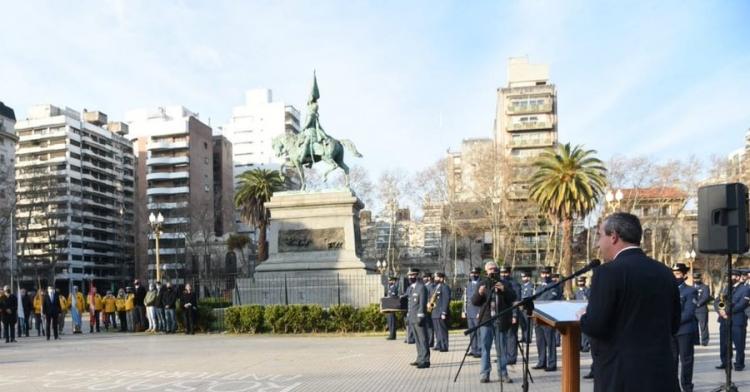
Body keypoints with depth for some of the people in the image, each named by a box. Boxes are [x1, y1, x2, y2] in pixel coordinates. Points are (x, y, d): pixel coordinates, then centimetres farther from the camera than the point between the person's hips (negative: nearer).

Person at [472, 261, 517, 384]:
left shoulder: (504, 284, 9)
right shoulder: (483, 284, 10)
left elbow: (513, 298, -5)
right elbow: (474, 301, 4)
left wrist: (504, 290, -21)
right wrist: (479, 293, -16)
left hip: (501, 321, 0)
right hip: (486, 320, 0)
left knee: (501, 349, 4)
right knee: (485, 347, -1)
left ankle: (503, 374, 10)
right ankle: (484, 374, 2)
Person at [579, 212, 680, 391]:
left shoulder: (609, 271, -13)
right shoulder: (665, 272, 8)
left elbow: (594, 326, -16)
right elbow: (673, 325, 14)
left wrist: (583, 316, 4)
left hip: (621, 377, -6)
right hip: (663, 375, 7)